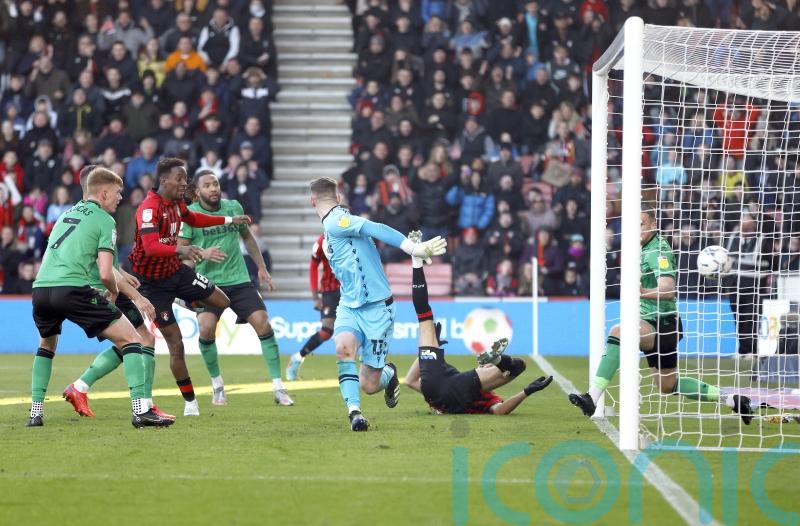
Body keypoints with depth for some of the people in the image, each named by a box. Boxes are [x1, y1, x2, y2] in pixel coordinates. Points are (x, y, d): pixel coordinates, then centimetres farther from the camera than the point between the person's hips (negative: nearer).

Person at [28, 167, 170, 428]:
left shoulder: (67, 214, 26)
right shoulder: (105, 221, 4)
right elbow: (105, 273, -6)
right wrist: (114, 290, 17)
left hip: (41, 288, 7)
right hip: (73, 287, -7)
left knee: (46, 345, 34)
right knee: (129, 338, 1)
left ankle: (36, 412, 26)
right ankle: (140, 410, -10)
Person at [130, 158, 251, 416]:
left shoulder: (176, 202, 0)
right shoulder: (149, 208, -26)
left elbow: (193, 219, 24)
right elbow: (150, 247, -40)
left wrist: (230, 220, 25)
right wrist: (180, 249, -56)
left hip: (176, 271, 7)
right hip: (153, 282, -7)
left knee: (222, 301, 8)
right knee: (175, 344, -6)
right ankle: (190, 402, 5)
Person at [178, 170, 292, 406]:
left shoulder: (234, 207, 4)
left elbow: (247, 237, 20)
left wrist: (262, 268, 20)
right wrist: (201, 254, -24)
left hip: (239, 280, 3)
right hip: (208, 281, -3)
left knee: (263, 324, -9)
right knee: (206, 328, -22)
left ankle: (278, 388, -1)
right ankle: (217, 385, 0)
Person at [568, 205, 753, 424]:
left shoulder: (658, 251, -17)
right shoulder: (645, 248, 12)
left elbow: (668, 290, -33)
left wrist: (642, 292, -49)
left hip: (662, 324, -11)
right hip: (653, 324, 11)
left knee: (618, 332, -34)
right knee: (668, 386, 20)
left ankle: (593, 398, -42)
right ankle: (732, 400, 31)